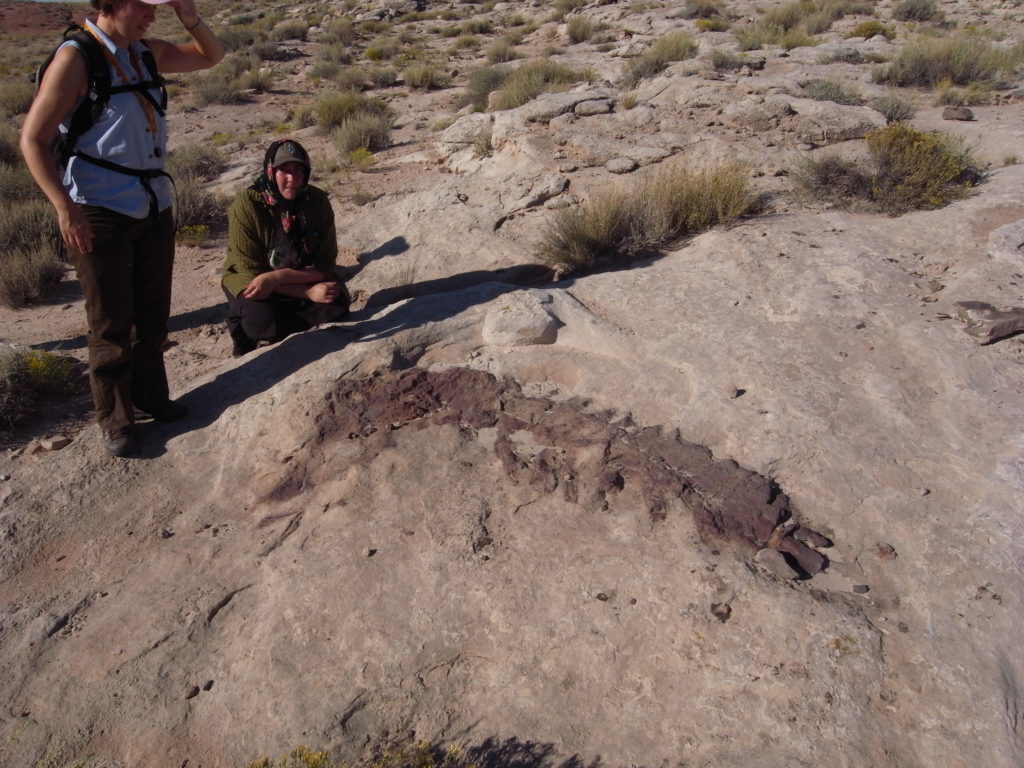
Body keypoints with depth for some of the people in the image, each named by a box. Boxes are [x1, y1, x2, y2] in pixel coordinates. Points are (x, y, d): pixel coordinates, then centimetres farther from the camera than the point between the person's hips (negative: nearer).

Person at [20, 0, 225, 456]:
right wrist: (63, 206, -23)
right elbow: (33, 139, -12)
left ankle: (150, 396, 31)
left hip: (155, 207, 6)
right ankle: (114, 420, 16)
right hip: (101, 213, -6)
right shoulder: (76, 58, -11)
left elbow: (212, 57, 22)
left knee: (153, 315, 15)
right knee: (111, 323, 2)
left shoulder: (147, 54, 8)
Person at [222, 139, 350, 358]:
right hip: (252, 282, -2)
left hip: (304, 279, 3)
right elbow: (251, 272, -20)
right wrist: (308, 293, -29)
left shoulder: (317, 200, -13)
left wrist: (276, 277, -31)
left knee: (337, 304, -26)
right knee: (262, 319, -34)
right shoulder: (246, 204, -21)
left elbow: (325, 266, -15)